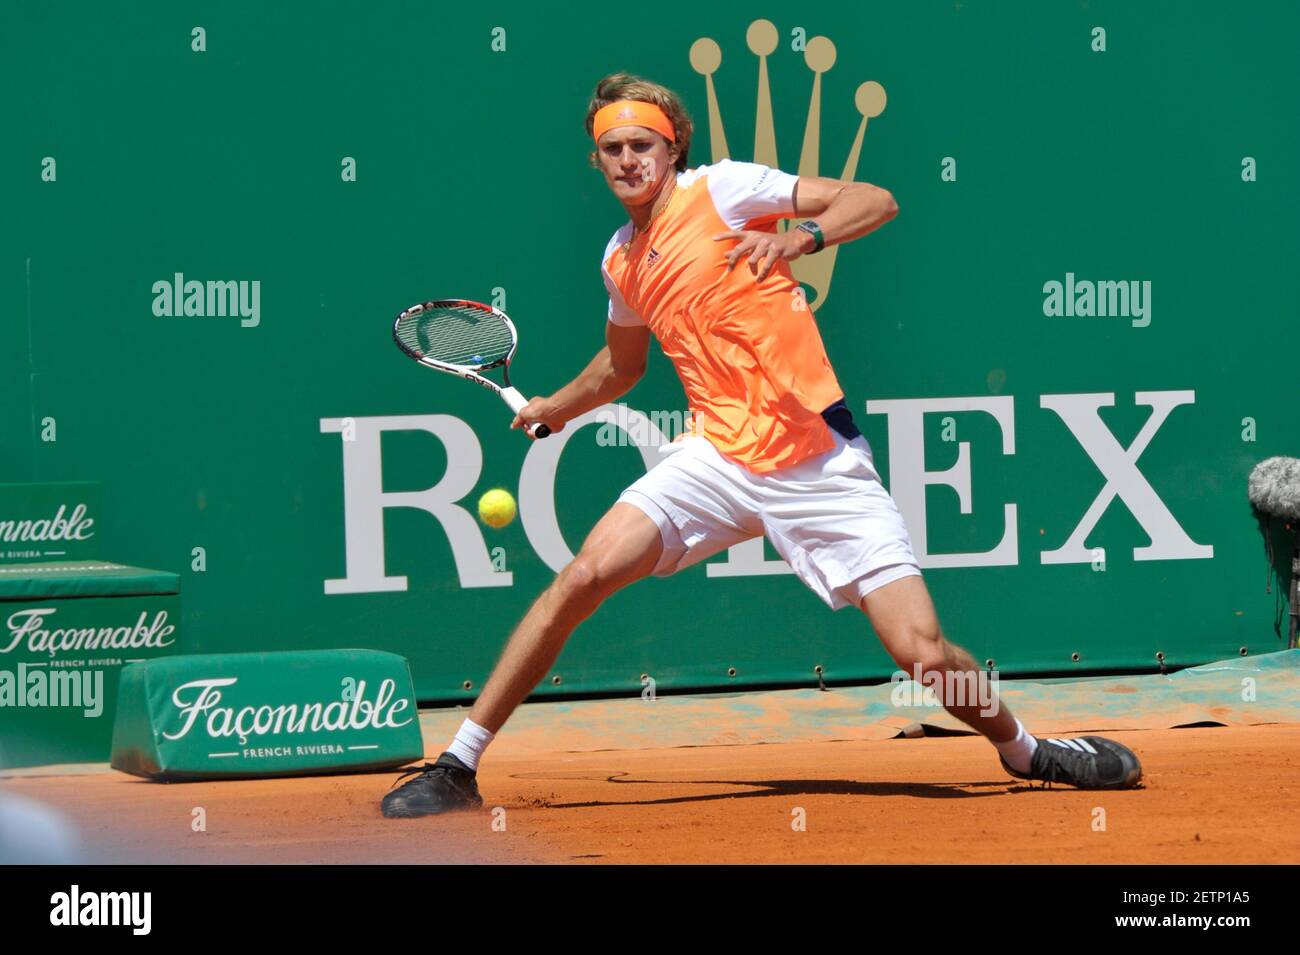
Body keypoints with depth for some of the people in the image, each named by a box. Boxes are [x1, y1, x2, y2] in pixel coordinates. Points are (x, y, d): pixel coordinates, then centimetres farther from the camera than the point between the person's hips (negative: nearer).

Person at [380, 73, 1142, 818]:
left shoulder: (722, 189, -5)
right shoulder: (621, 261, 13)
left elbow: (878, 201, -12)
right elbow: (622, 366, 34)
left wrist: (801, 239, -27)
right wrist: (554, 408, 25)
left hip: (820, 465, -4)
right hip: (718, 458, 5)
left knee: (925, 653, -12)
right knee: (583, 576, -14)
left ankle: (1025, 750, 18)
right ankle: (457, 768, -7)